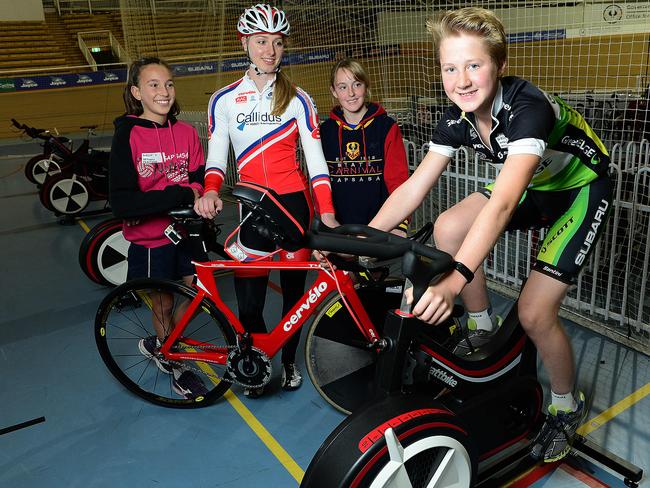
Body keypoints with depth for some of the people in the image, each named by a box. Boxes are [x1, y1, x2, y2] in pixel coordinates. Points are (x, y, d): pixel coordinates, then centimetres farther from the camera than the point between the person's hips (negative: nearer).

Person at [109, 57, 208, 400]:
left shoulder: (186, 132, -1)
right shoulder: (128, 136, -13)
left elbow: (199, 178, 1)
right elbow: (122, 202, -19)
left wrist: (197, 196, -23)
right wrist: (180, 195, -26)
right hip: (151, 237, -4)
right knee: (163, 303, 11)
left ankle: (157, 345, 38)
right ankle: (176, 367, 36)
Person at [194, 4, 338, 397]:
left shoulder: (297, 99, 2)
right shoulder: (224, 100, 4)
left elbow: (315, 158, -2)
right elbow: (216, 157, 3)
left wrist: (327, 212, -14)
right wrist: (211, 192, -18)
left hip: (294, 202, 0)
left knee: (294, 288, 8)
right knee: (248, 299, -1)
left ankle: (289, 361, 30)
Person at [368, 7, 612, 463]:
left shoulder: (527, 107, -36)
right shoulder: (458, 118, -15)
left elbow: (502, 203, -50)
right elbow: (413, 186, -16)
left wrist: (454, 279, -61)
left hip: (581, 190, -6)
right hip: (534, 186, 6)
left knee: (534, 312, -15)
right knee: (448, 229, -16)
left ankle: (567, 407, 14)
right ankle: (484, 328, 8)